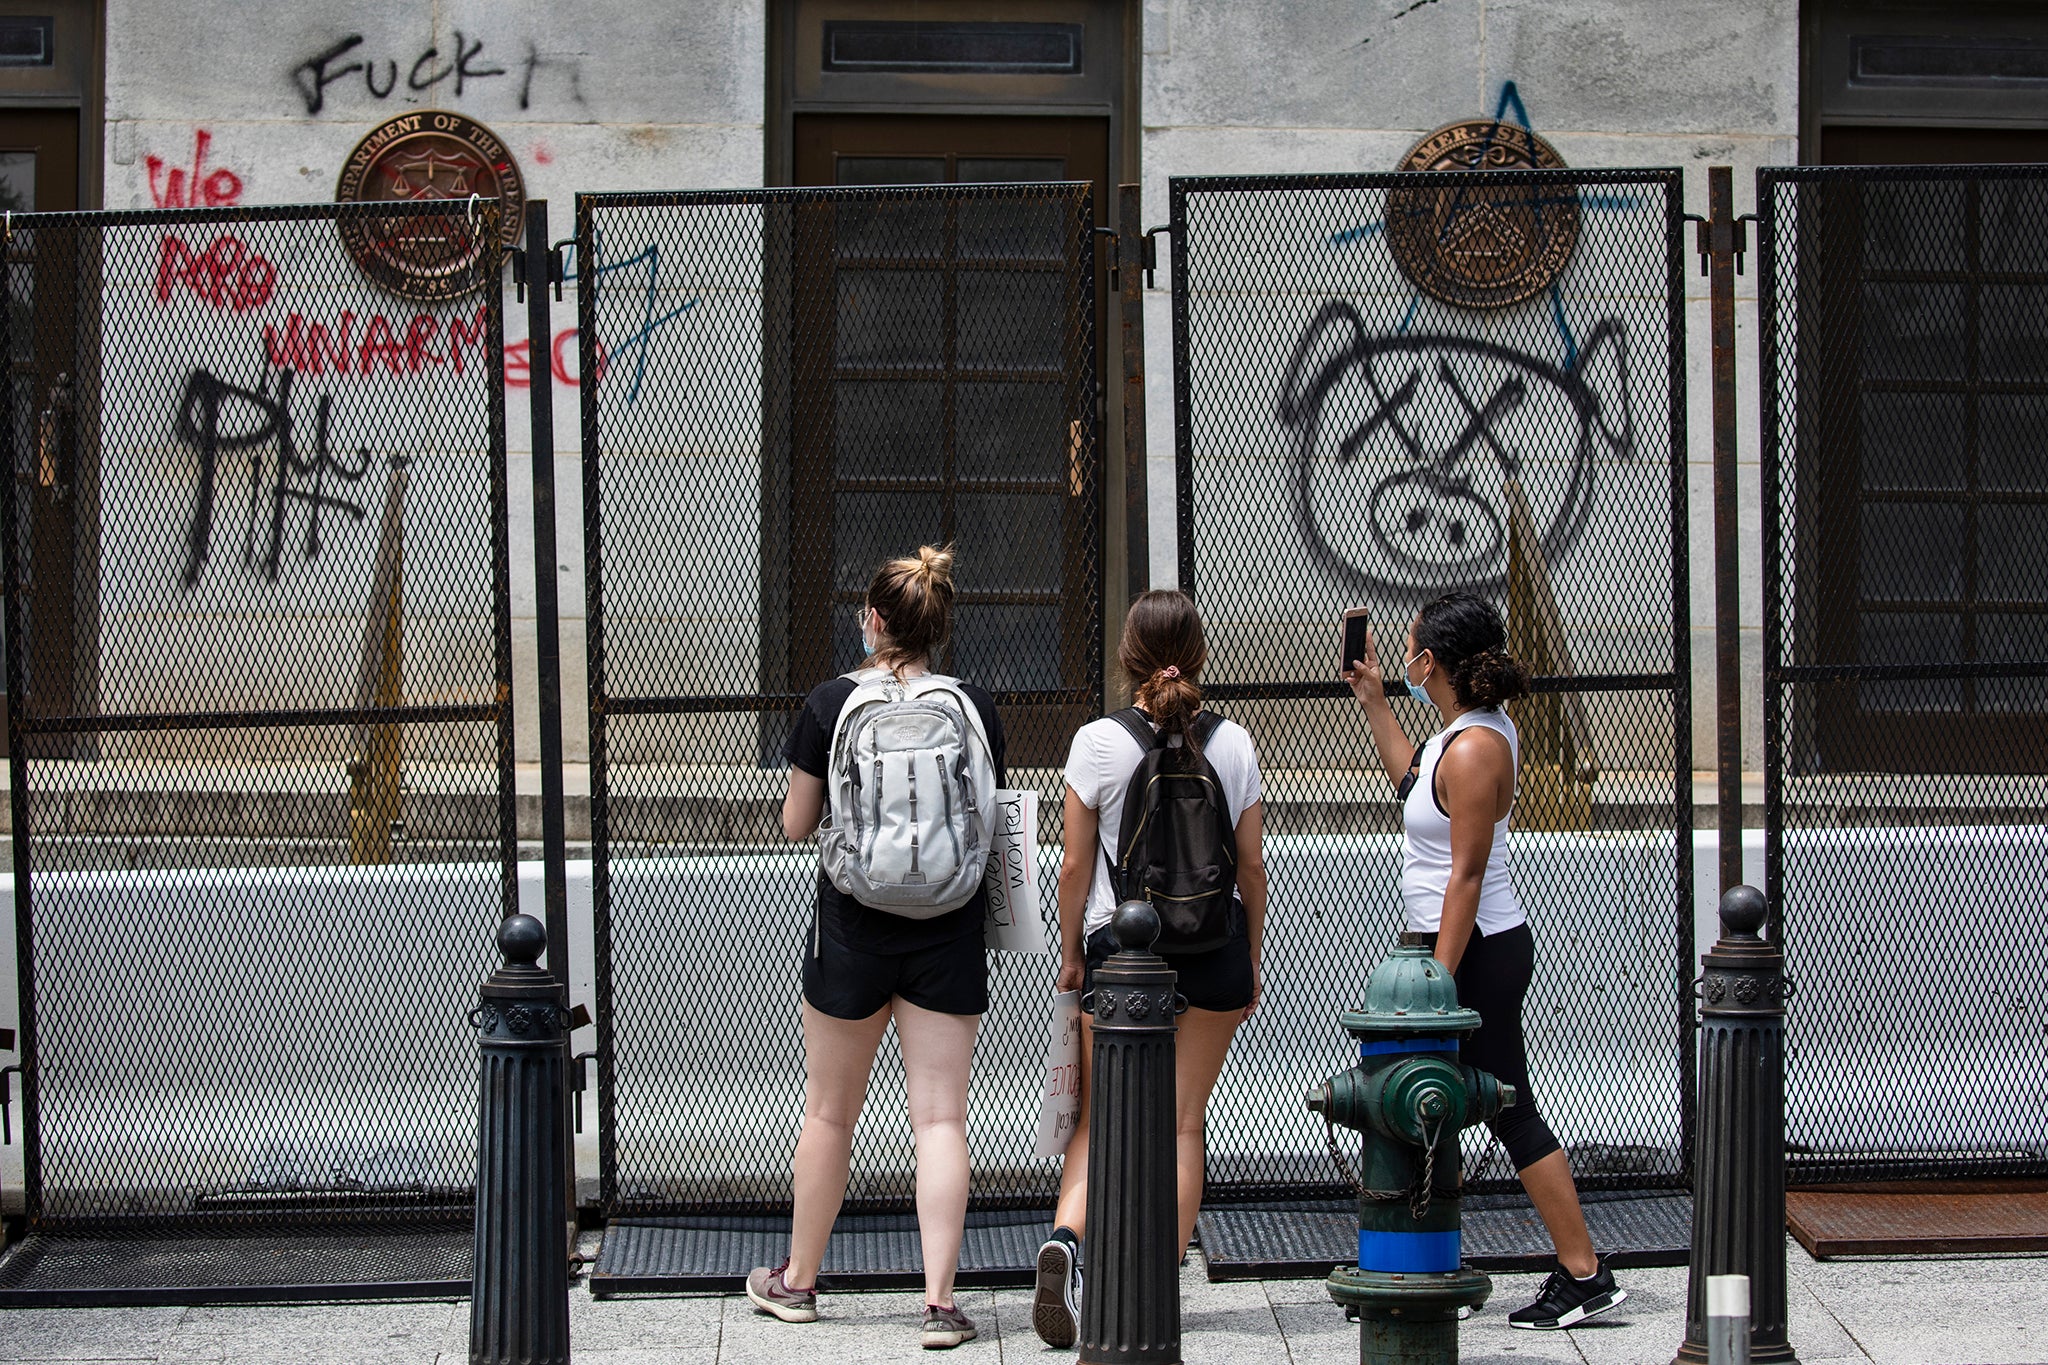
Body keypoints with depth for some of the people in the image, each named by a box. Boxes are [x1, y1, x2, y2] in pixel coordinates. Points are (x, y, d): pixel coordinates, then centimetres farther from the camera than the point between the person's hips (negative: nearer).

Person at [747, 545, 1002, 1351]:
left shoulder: (831, 705, -8)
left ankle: (798, 1280, 28)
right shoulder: (977, 710, -4)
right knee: (941, 1117, 1)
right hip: (948, 936, 1)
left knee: (830, 1112, 13)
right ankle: (939, 1300, -6)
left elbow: (795, 824, -1)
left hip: (852, 928, -1)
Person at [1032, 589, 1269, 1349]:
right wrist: (1251, 963, 14)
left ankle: (1067, 1235, -18)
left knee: (1100, 1119, 8)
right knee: (1182, 1123, 10)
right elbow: (1251, 866, 3)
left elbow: (1076, 865, -4)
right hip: (1214, 945, 1)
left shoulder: (1097, 743, -7)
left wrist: (1070, 956, 9)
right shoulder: (1233, 745, -2)